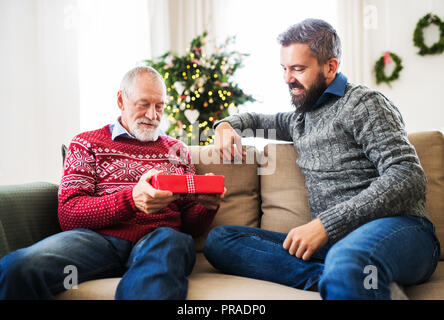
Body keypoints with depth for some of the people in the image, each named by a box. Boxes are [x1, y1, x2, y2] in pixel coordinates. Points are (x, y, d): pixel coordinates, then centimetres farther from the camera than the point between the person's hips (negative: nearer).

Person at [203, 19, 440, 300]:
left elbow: (409, 178, -11)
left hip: (395, 227, -9)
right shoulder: (301, 119, 27)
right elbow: (259, 120, 47)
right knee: (218, 240, -14)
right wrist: (227, 124, 21)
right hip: (333, 239, 9)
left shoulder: (363, 102, 2)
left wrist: (326, 224, -18)